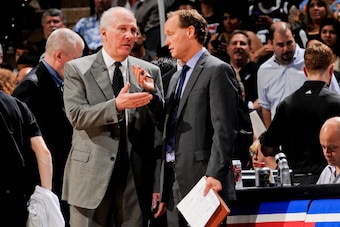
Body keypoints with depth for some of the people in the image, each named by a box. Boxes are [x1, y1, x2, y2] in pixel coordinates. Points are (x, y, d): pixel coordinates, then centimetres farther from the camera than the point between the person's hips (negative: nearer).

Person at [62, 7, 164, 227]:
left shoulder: (150, 72, 9)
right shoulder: (77, 70, 2)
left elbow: (161, 127, 7)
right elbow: (76, 116, -11)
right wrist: (116, 106, -23)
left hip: (136, 178, 2)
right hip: (92, 175, -2)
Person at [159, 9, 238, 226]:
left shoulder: (217, 70, -5)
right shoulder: (177, 78, 22)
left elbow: (224, 130, -13)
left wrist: (215, 175, -20)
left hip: (204, 182, -8)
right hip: (176, 184, 8)